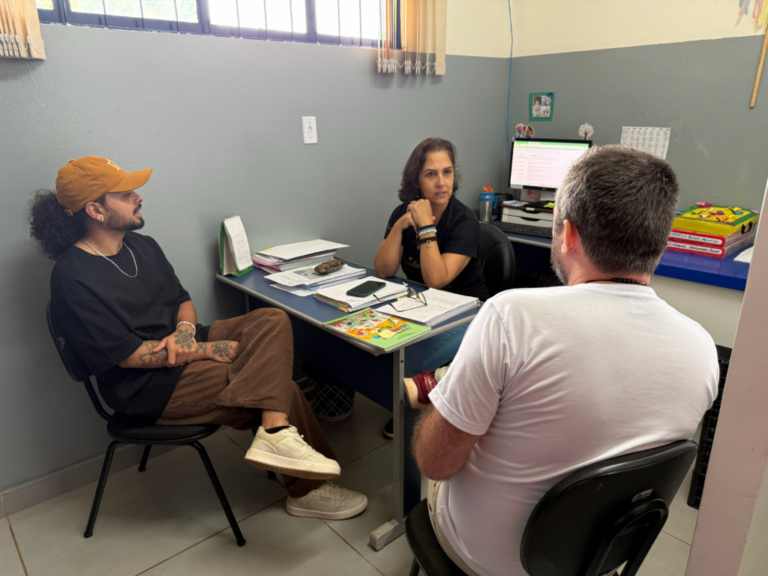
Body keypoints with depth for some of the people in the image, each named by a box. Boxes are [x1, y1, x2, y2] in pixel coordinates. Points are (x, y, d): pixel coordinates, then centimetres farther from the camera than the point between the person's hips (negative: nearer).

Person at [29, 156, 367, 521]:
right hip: (146, 387, -8)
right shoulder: (73, 278, -17)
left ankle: (275, 432, -25)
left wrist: (185, 331, -11)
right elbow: (127, 355, -20)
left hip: (180, 345, 8)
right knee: (281, 388, -18)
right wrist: (210, 350, -19)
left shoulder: (142, 245, 8)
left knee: (273, 321, -17)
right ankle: (306, 490, -6)